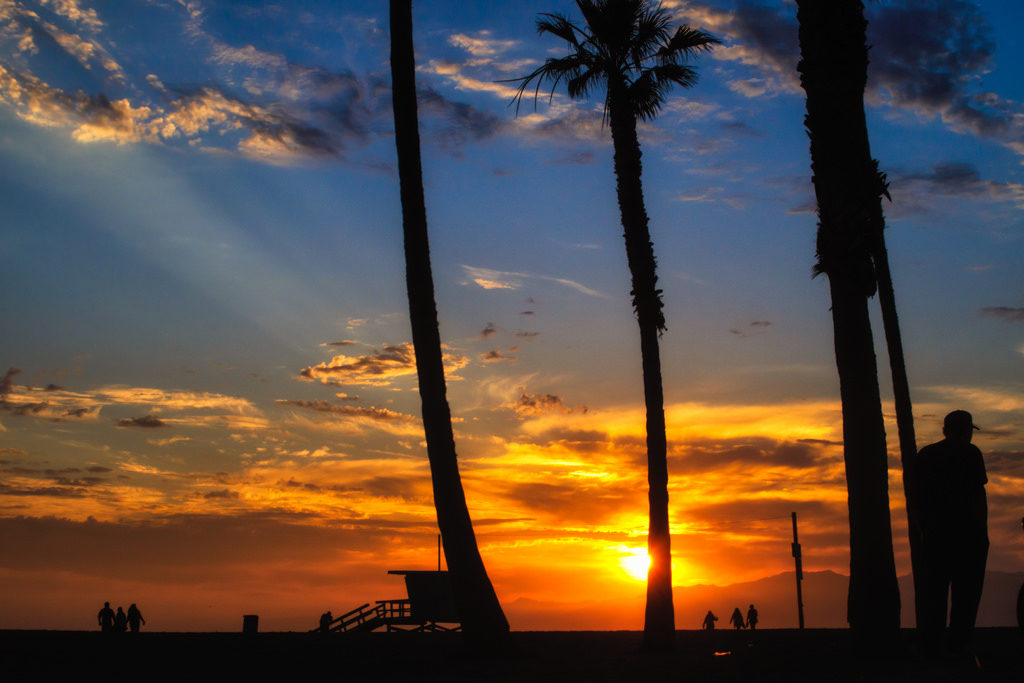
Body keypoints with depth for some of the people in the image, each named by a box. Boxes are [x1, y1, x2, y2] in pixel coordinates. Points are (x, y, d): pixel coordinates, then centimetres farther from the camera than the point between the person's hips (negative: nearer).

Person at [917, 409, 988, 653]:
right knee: (966, 590, 3)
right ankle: (958, 642, 3)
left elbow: (917, 495, 11)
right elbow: (978, 494, -12)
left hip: (935, 533, 5)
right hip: (967, 533, -5)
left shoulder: (925, 454, 9)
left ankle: (931, 641, 11)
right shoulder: (970, 453, -7)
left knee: (934, 588, 10)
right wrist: (983, 531, -7)